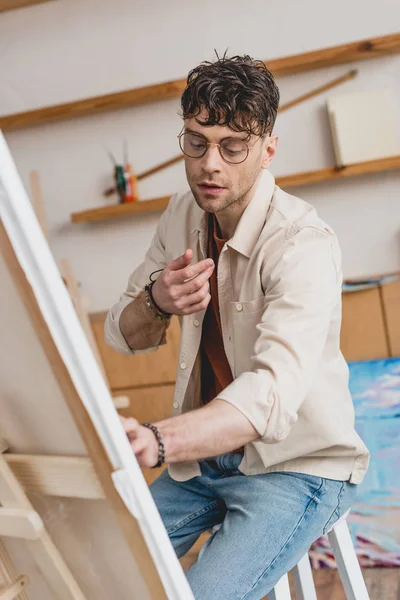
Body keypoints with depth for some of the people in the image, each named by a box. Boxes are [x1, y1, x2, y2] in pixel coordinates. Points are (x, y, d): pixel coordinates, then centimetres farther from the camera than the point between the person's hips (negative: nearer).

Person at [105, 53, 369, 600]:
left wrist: (156, 441, -54)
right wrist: (156, 302, -21)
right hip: (206, 451, 6)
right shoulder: (184, 215, 0)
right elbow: (123, 336, 3)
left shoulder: (301, 243, -23)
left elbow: (275, 389, -38)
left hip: (297, 463, -6)